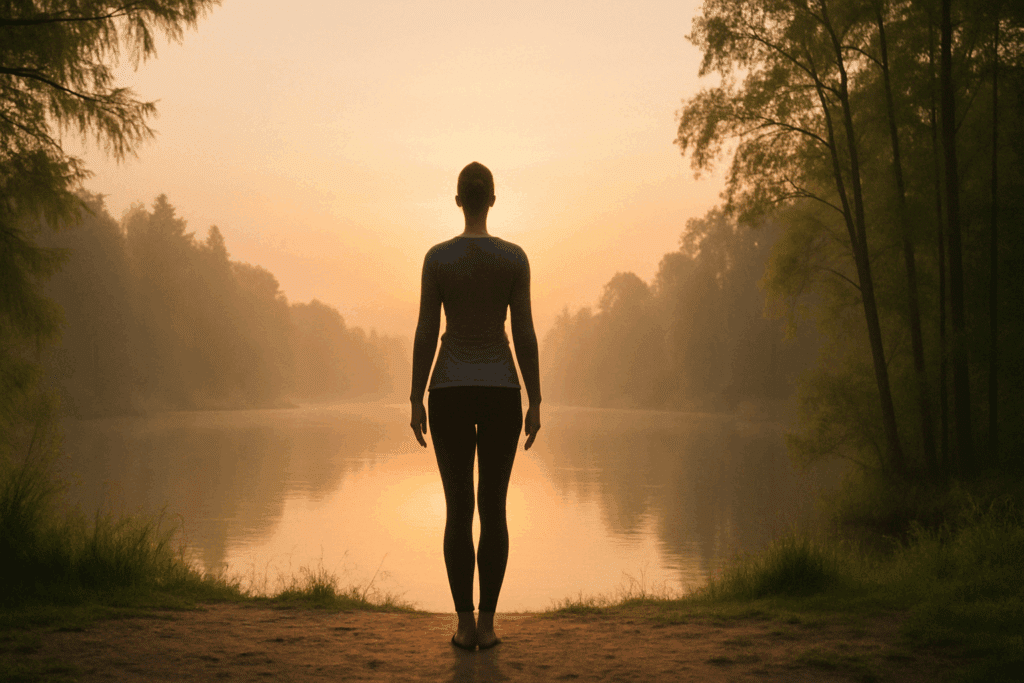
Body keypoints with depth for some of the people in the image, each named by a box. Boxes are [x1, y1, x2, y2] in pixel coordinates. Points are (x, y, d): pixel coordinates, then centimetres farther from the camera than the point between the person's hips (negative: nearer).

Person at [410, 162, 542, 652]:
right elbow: (525, 333, -3)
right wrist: (534, 403, 2)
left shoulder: (437, 256, -2)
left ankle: (464, 624, 4)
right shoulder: (515, 257, -2)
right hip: (500, 391, 0)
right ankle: (487, 623, 6)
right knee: (493, 508, 6)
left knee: (458, 509, 5)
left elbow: (425, 334, -3)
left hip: (450, 392, 0)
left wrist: (416, 402, 4)